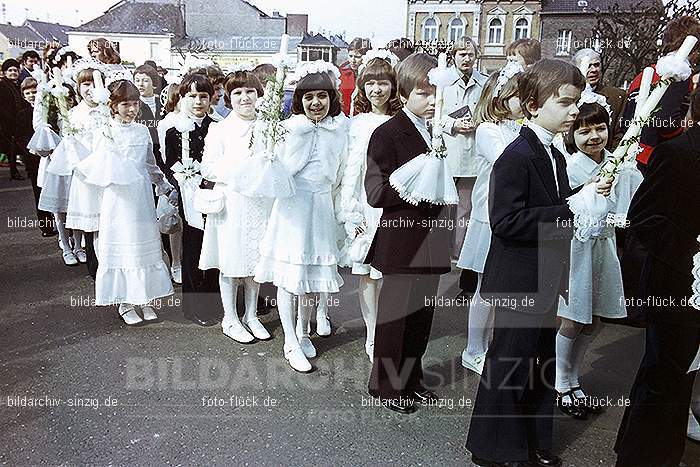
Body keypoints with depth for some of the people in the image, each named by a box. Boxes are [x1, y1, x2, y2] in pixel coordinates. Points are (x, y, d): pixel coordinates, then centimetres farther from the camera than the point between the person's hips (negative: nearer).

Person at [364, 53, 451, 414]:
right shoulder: (387, 134, -12)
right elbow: (376, 192, -19)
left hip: (430, 241, 7)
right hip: (401, 242, -7)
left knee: (422, 315, 17)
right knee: (396, 315, 6)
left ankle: (410, 377, 36)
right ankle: (386, 385, 25)